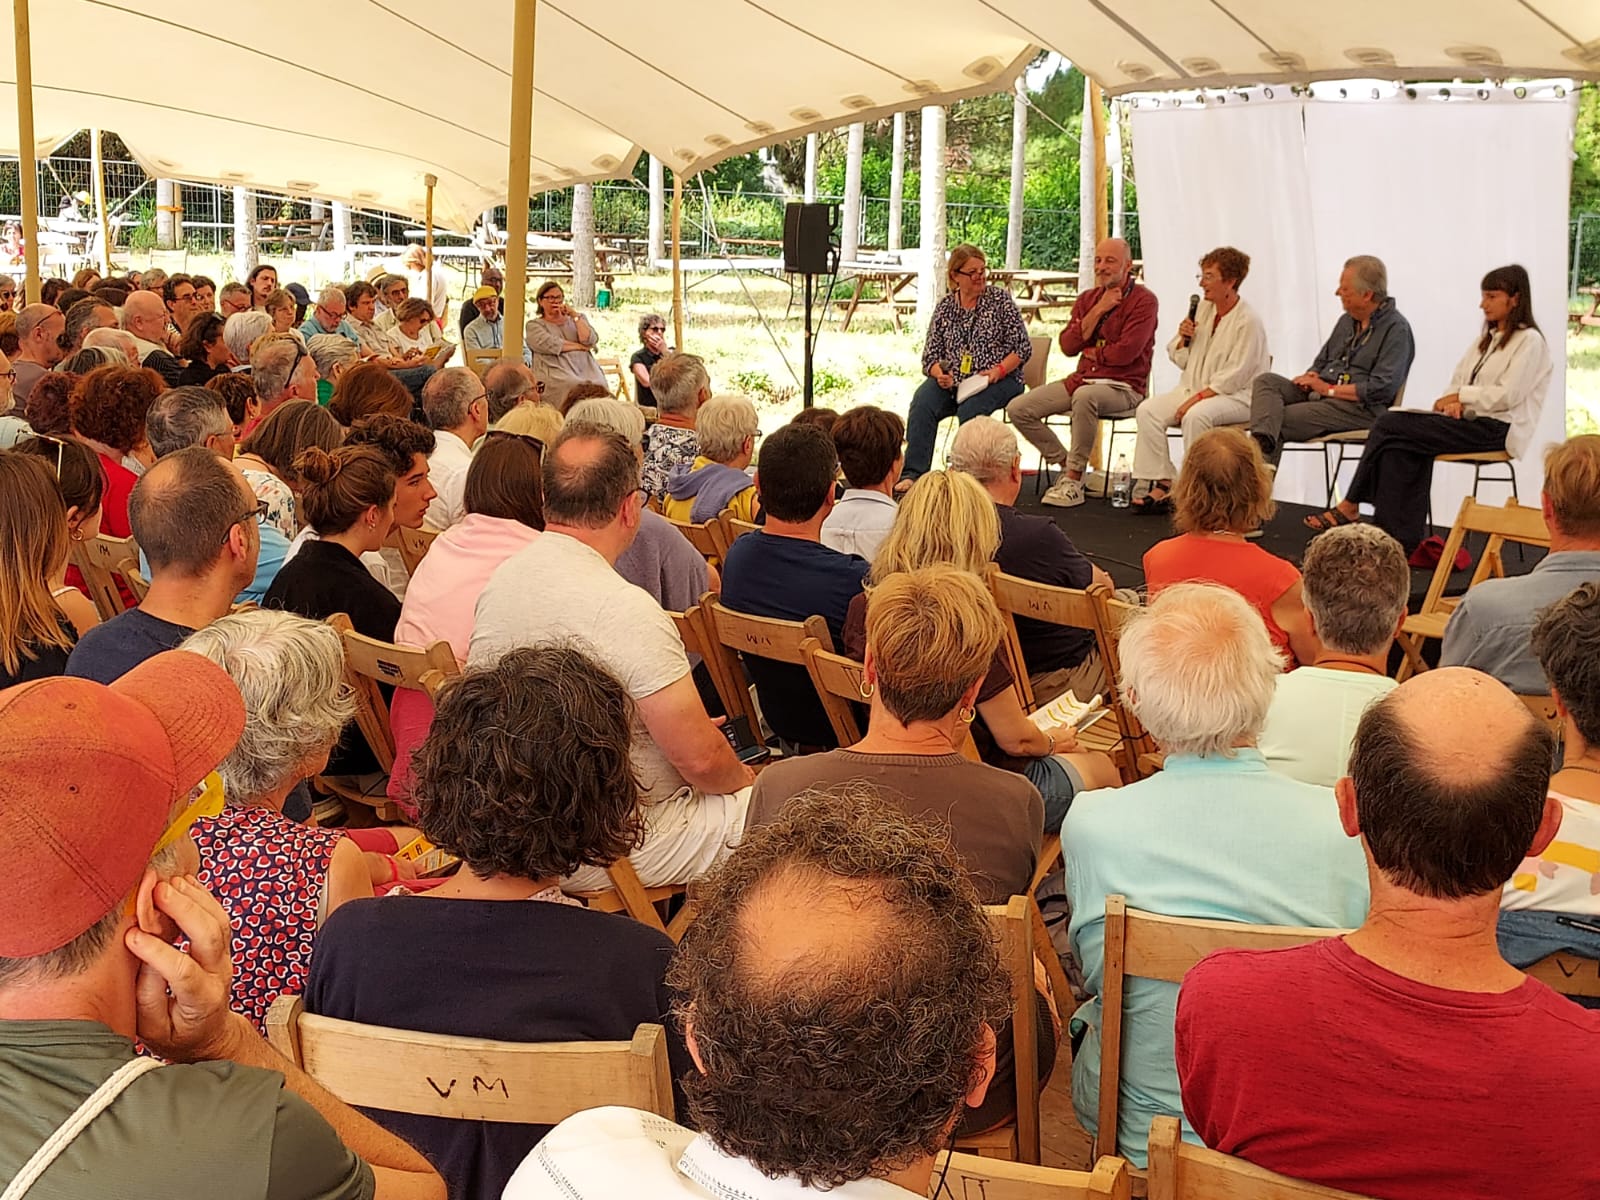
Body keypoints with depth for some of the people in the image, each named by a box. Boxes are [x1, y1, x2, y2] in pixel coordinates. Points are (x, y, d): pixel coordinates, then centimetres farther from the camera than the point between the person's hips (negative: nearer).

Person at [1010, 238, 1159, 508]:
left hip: (1123, 387, -7)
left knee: (1085, 396, -42)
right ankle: (1066, 465, 4)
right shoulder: (1087, 299, 15)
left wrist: (1091, 353, -1)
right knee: (1018, 409, -8)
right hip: (1082, 379, 7)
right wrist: (1098, 310, -6)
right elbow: (1068, 346, 1)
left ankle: (1074, 480, -30)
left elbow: (1126, 352, -17)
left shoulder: (1143, 300, -5)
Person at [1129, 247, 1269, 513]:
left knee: (1196, 415, -36)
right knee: (1147, 410, -15)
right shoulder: (1202, 310, 11)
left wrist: (1197, 398, -23)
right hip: (1194, 389, 8)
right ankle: (1163, 484, -19)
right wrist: (1183, 339, -4)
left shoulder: (1248, 322, -12)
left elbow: (1235, 376, -18)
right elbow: (1180, 360, 17)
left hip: (1236, 396, -8)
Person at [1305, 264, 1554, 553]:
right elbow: (1458, 381, 17)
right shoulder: (1486, 340, 22)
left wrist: (1460, 396, -11)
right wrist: (1454, 402, -5)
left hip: (1496, 428, -8)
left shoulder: (1529, 341, -4)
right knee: (1401, 446, -21)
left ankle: (1350, 506, -9)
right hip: (1470, 421, 8)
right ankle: (1403, 540, -23)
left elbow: (1508, 395, -15)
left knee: (1390, 426, -19)